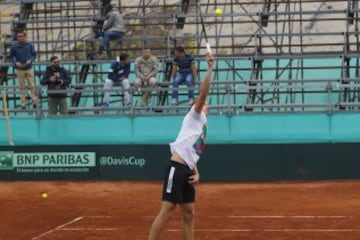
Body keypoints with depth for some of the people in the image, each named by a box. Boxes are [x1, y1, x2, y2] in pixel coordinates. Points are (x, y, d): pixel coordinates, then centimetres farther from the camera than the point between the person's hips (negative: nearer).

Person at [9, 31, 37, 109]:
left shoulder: (29, 45, -2)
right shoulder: (14, 46, -4)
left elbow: (34, 54, 6)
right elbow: (11, 57, 4)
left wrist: (30, 60, -12)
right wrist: (16, 63, -13)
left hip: (29, 68, 0)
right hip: (19, 69, 0)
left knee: (32, 86, -2)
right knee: (22, 87, 5)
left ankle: (34, 101, 5)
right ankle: (23, 103, 11)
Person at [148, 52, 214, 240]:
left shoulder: (202, 127, 27)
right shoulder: (194, 116, 7)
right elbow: (203, 93, -9)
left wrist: (196, 173, 9)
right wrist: (210, 69, -13)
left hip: (187, 171, 9)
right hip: (177, 168, -9)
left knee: (189, 213, 9)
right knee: (167, 211, -13)